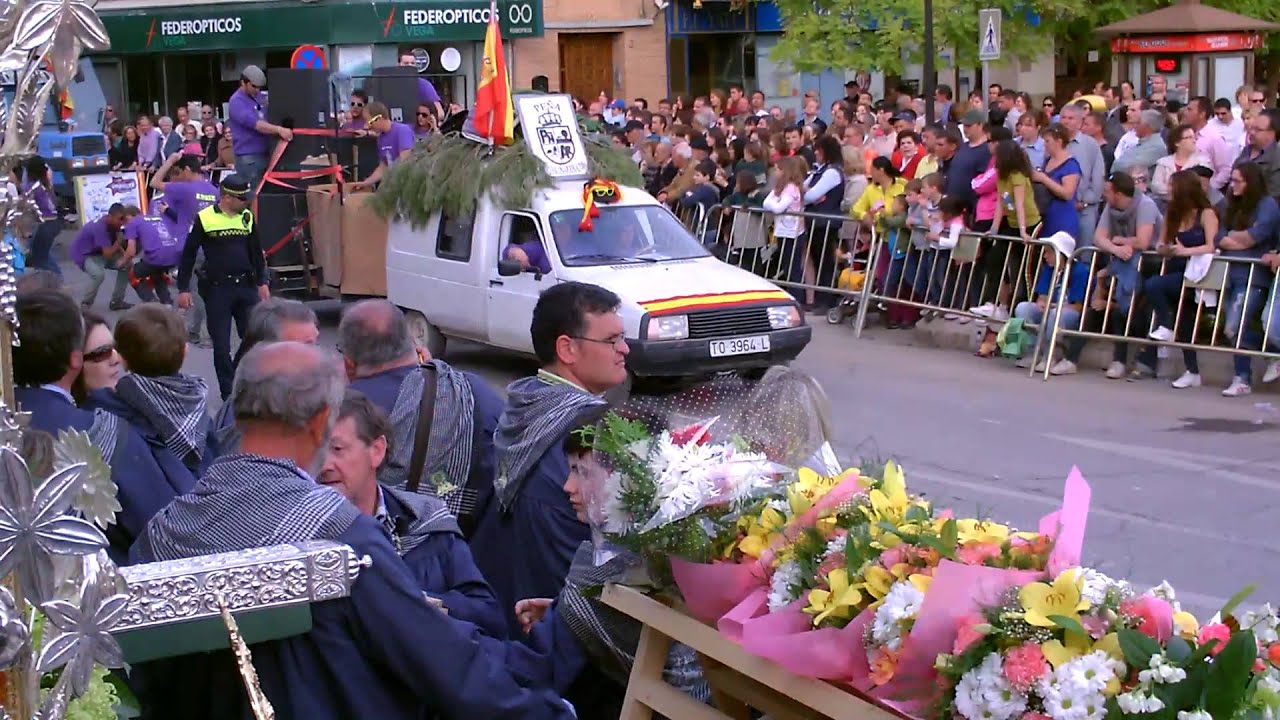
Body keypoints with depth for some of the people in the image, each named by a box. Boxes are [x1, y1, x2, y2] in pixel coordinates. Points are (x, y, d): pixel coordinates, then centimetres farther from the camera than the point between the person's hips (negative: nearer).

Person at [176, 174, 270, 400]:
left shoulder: (247, 217, 7)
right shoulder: (205, 218, -7)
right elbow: (188, 254, -2)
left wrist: (262, 282, 15)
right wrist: (183, 289, -4)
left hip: (246, 286, 4)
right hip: (217, 288, -4)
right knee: (221, 345, 2)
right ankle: (228, 391, 11)